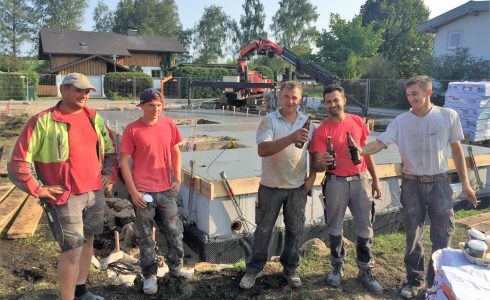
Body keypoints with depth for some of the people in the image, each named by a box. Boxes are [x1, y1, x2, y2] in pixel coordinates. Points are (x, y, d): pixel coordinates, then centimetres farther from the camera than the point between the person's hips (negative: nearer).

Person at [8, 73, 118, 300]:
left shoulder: (94, 118, 8)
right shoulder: (43, 121, -11)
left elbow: (110, 149, 21)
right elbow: (18, 162, -11)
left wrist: (109, 174, 11)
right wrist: (38, 189, -11)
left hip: (95, 193, 6)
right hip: (66, 197, -6)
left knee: (87, 240, 16)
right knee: (72, 250, -4)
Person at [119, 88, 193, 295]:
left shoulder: (169, 125, 0)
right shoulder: (132, 130, -10)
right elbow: (124, 162, -8)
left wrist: (177, 179, 5)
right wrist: (133, 191, -11)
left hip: (166, 190, 4)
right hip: (143, 192, -3)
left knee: (175, 232, 13)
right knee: (145, 237, 10)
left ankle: (176, 267, 34)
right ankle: (150, 276, 27)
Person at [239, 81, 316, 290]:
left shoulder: (307, 123, 4)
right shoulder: (269, 120, -8)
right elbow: (262, 150, -23)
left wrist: (312, 177, 2)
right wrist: (291, 138, -33)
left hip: (298, 187, 3)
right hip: (271, 186, -3)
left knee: (294, 230, 13)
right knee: (263, 229, 9)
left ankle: (290, 269, 30)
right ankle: (254, 269, 24)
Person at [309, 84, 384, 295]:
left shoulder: (357, 121, 2)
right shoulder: (322, 130, -8)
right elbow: (318, 166, -12)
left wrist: (375, 179, 10)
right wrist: (322, 163, -36)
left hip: (360, 180, 3)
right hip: (336, 183, -2)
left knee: (365, 228, 6)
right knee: (335, 228, 10)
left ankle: (365, 271, 21)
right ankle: (337, 267, 29)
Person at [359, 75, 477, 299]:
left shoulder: (448, 116, -3)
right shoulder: (401, 121, -5)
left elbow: (456, 150, 4)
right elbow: (380, 143, -13)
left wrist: (465, 182, 5)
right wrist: (360, 151, -33)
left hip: (439, 183, 0)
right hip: (412, 184, 0)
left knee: (442, 235, 8)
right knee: (413, 236, 11)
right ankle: (415, 281, 29)